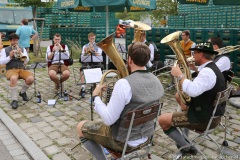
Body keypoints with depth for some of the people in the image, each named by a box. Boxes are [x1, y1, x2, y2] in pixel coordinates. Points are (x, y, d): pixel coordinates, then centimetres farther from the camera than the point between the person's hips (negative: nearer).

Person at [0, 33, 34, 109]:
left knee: (31, 78, -29)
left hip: (22, 69, 3)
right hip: (11, 70, -2)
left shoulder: (22, 49, 16)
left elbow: (26, 60, 4)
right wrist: (10, 57, -13)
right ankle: (14, 100, -29)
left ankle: (22, 92, 3)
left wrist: (21, 53, -12)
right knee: (13, 78, -40)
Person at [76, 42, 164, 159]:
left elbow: (108, 119, -25)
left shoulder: (124, 84, -29)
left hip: (124, 141, -7)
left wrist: (95, 96, -11)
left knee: (80, 127, 12)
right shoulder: (157, 82, -6)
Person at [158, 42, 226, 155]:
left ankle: (186, 147, 1)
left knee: (162, 120, -12)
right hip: (211, 114, 10)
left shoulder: (207, 71, -23)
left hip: (204, 119, -10)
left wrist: (179, 75, -27)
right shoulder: (211, 68, 10)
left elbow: (193, 91, -39)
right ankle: (184, 139, 34)